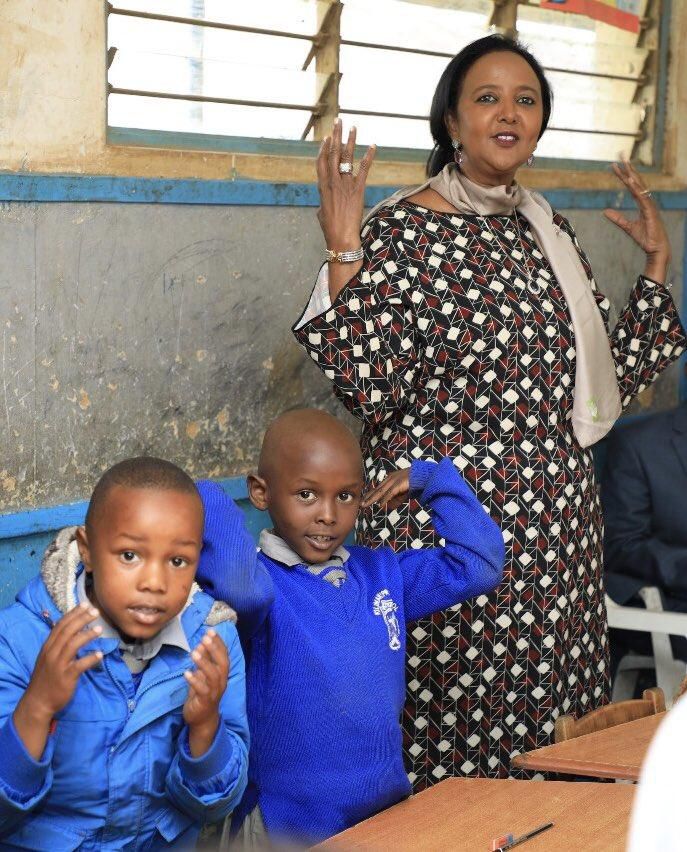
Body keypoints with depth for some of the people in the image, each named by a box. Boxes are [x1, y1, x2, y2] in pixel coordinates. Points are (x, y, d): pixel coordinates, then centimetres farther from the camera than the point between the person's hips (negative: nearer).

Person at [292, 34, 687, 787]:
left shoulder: (547, 232, 12)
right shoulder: (402, 231, -7)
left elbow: (609, 377, 15)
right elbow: (369, 389, -16)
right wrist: (343, 253, -21)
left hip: (555, 523, 6)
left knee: (550, 730, 10)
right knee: (449, 733, 0)